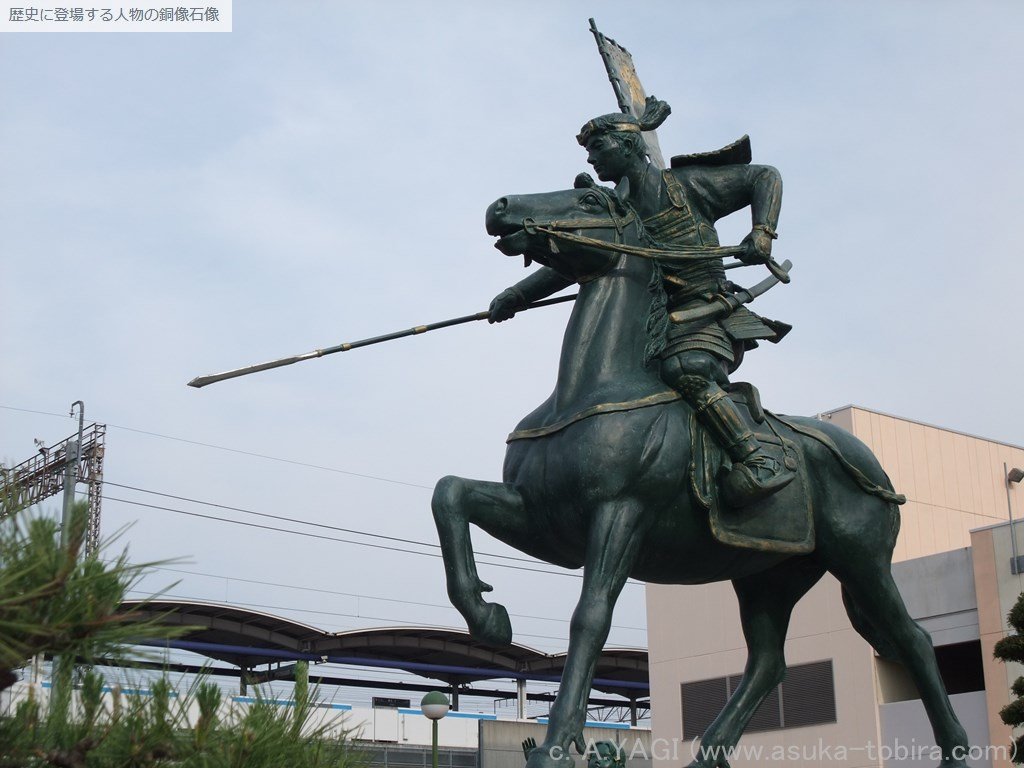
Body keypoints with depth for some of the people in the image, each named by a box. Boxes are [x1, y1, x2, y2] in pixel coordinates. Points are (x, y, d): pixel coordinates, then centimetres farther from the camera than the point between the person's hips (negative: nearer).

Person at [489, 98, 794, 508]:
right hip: (656, 327, 7)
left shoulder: (687, 184, 3)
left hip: (708, 317, -7)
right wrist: (519, 294, 5)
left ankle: (760, 461, -33)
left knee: (685, 371, -34)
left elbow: (765, 177, 6)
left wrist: (761, 232, -10)